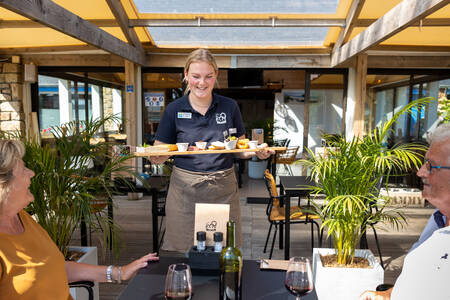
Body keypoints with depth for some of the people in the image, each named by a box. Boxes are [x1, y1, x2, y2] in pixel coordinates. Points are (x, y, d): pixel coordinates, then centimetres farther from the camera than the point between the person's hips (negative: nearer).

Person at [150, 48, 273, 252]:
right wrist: (154, 157, -18)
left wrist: (257, 152, -9)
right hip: (185, 190, -1)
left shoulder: (229, 107, 3)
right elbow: (159, 155, 4)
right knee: (184, 252, 5)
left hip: (224, 191, 1)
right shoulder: (174, 110, 0)